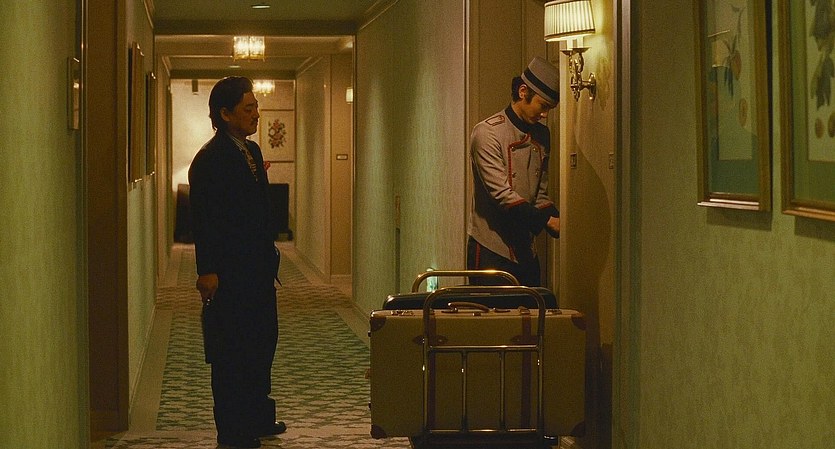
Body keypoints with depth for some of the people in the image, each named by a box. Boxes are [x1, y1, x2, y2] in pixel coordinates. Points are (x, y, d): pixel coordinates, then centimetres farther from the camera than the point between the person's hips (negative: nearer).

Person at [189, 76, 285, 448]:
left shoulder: (251, 151, 12)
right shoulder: (210, 160, -15)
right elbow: (203, 219, -18)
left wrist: (269, 253, 18)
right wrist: (207, 271, -21)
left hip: (258, 266, 9)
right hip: (229, 273, -9)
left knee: (263, 341, 16)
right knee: (231, 351, 0)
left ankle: (258, 418, 29)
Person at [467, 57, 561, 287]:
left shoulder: (541, 134, 12)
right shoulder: (487, 133, -12)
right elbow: (502, 194, -19)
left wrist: (558, 221, -3)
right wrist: (547, 221, -23)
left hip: (525, 251, 7)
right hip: (491, 251, -7)